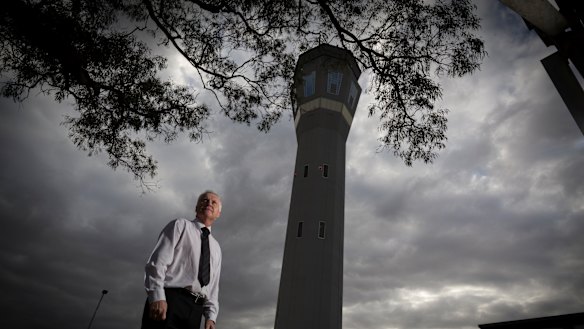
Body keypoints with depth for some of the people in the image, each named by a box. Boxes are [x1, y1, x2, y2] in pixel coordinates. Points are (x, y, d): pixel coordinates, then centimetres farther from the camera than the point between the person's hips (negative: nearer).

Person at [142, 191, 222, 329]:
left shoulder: (216, 247, 23)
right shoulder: (180, 225, 7)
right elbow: (158, 261, -5)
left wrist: (211, 316, 5)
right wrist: (157, 297, -18)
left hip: (195, 308, 5)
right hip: (169, 300, -5)